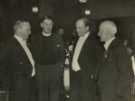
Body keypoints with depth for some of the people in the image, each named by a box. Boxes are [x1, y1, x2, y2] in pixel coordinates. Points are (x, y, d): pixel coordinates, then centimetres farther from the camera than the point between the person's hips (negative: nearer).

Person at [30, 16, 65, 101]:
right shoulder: (35, 39, 5)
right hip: (41, 69, -1)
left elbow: (62, 55, 8)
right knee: (42, 94, 5)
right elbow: (34, 55, 4)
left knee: (55, 94, 4)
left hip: (55, 70, 1)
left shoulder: (57, 38, 9)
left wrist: (61, 68, 0)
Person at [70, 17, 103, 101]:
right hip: (75, 74, 7)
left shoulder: (94, 39, -10)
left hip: (87, 76, -7)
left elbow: (100, 58, -15)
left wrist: (94, 74, -17)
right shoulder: (77, 39, 15)